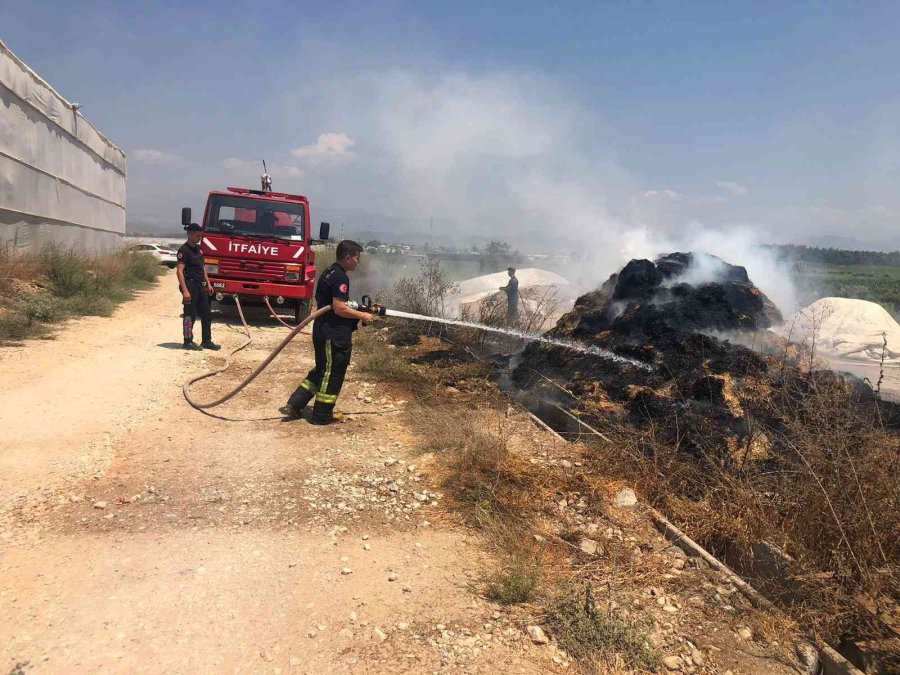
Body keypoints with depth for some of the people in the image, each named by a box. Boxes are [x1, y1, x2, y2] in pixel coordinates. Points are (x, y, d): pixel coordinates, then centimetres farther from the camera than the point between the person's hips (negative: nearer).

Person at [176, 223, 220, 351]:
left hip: (201, 285, 9)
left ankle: (207, 341, 17)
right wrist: (185, 290, -23)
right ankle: (188, 341, 8)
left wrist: (208, 283, 17)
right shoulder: (184, 250, -12)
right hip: (190, 285, -8)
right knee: (190, 315, -1)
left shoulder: (198, 248, 14)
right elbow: (179, 271, -17)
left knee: (206, 314, 10)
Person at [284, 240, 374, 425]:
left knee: (322, 370, 20)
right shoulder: (340, 277, -18)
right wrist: (362, 315, -13)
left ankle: (294, 404, 21)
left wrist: (356, 313, 18)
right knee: (333, 373, 3)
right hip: (334, 335, -10)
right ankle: (322, 414, 14)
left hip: (323, 331, 10)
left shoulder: (329, 273, 14)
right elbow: (339, 308, -24)